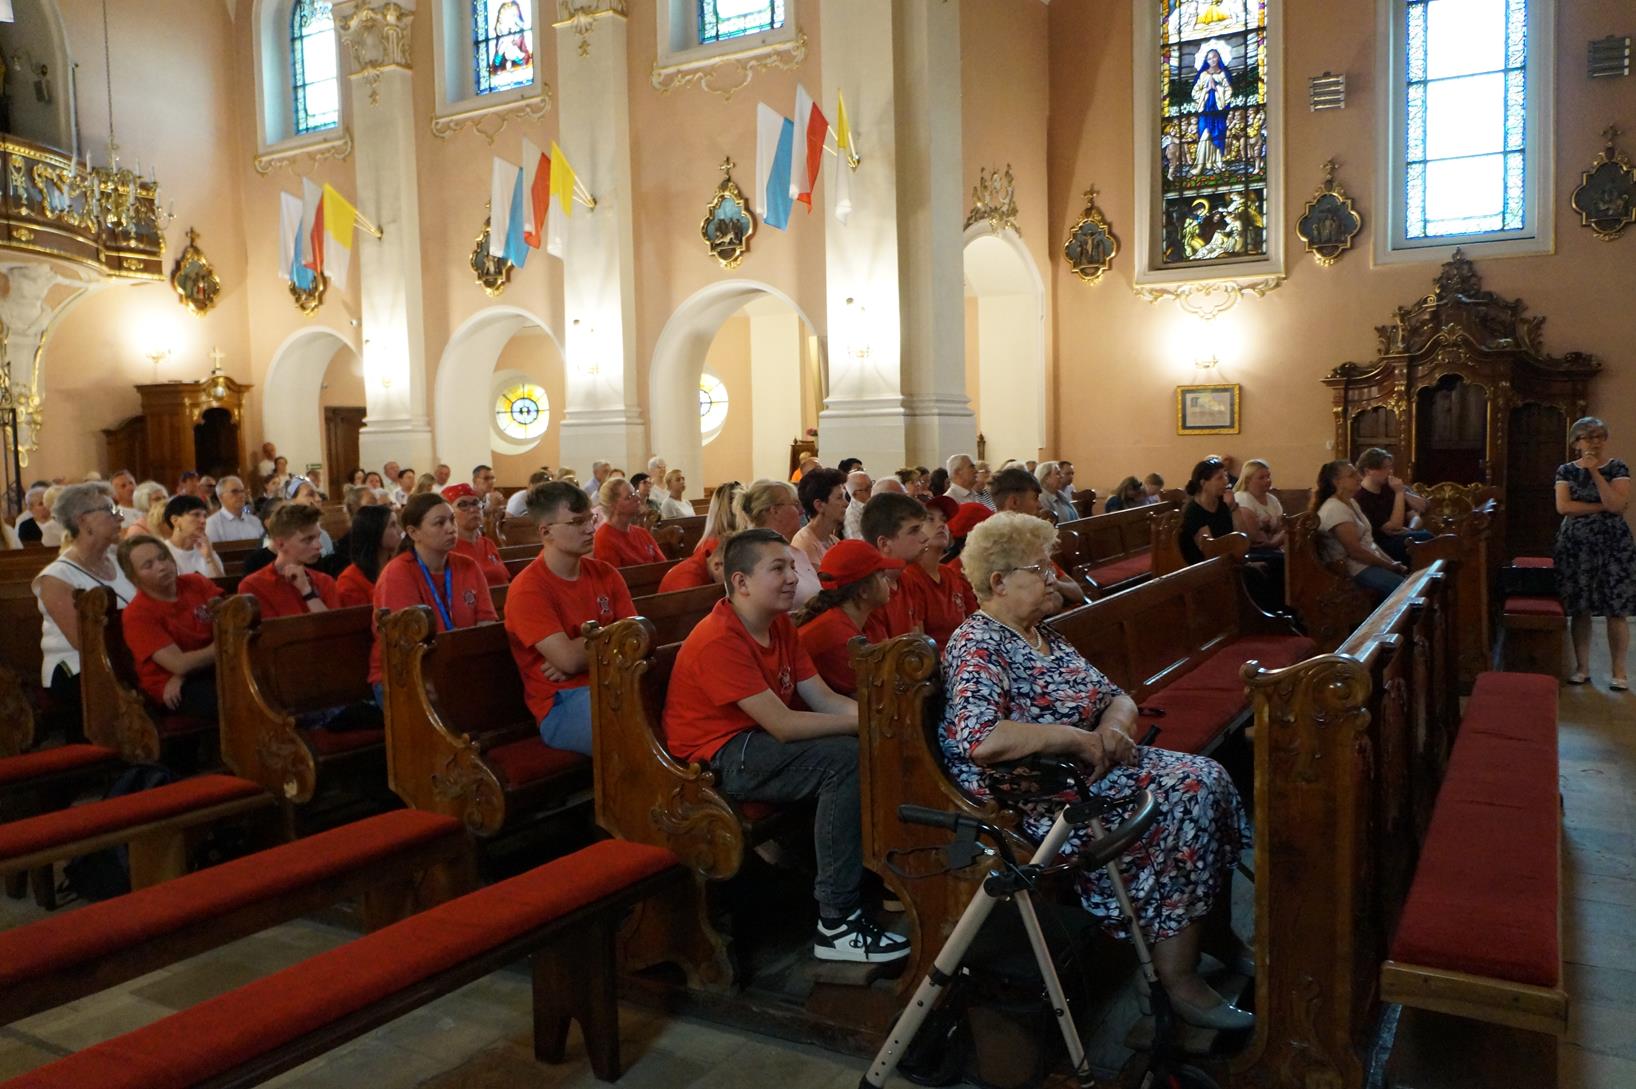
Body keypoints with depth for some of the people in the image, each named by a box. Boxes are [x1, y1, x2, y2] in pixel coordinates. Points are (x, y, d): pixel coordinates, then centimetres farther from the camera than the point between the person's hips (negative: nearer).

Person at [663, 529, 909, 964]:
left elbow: (825, 699, 2)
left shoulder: (780, 626, 7)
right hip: (719, 760, -9)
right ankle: (836, 923, -20)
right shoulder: (719, 641, -22)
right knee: (845, 758, -25)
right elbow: (783, 725, -25)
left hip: (761, 742, 9)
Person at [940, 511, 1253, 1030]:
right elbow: (979, 740, -31)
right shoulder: (977, 646, -14)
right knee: (1186, 795, -18)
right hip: (1037, 797, -9)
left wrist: (1113, 725, -6)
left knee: (1206, 778, -6)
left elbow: (1118, 697, 19)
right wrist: (1075, 737, -22)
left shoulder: (1043, 636, 15)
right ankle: (1180, 982, -11)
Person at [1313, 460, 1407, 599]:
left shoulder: (1351, 502, 13)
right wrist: (1390, 566, -11)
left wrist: (1392, 562, 3)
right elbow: (1355, 551, -21)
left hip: (1371, 561, 10)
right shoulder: (1335, 509, -18)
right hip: (1357, 569, -10)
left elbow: (1369, 540, 15)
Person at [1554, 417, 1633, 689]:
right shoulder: (1566, 470, 4)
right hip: (1576, 544, 1)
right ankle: (1582, 667, 13)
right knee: (1579, 609, 3)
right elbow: (1563, 506, -9)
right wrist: (1603, 507, -11)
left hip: (1613, 544, -1)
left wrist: (1595, 472, -14)